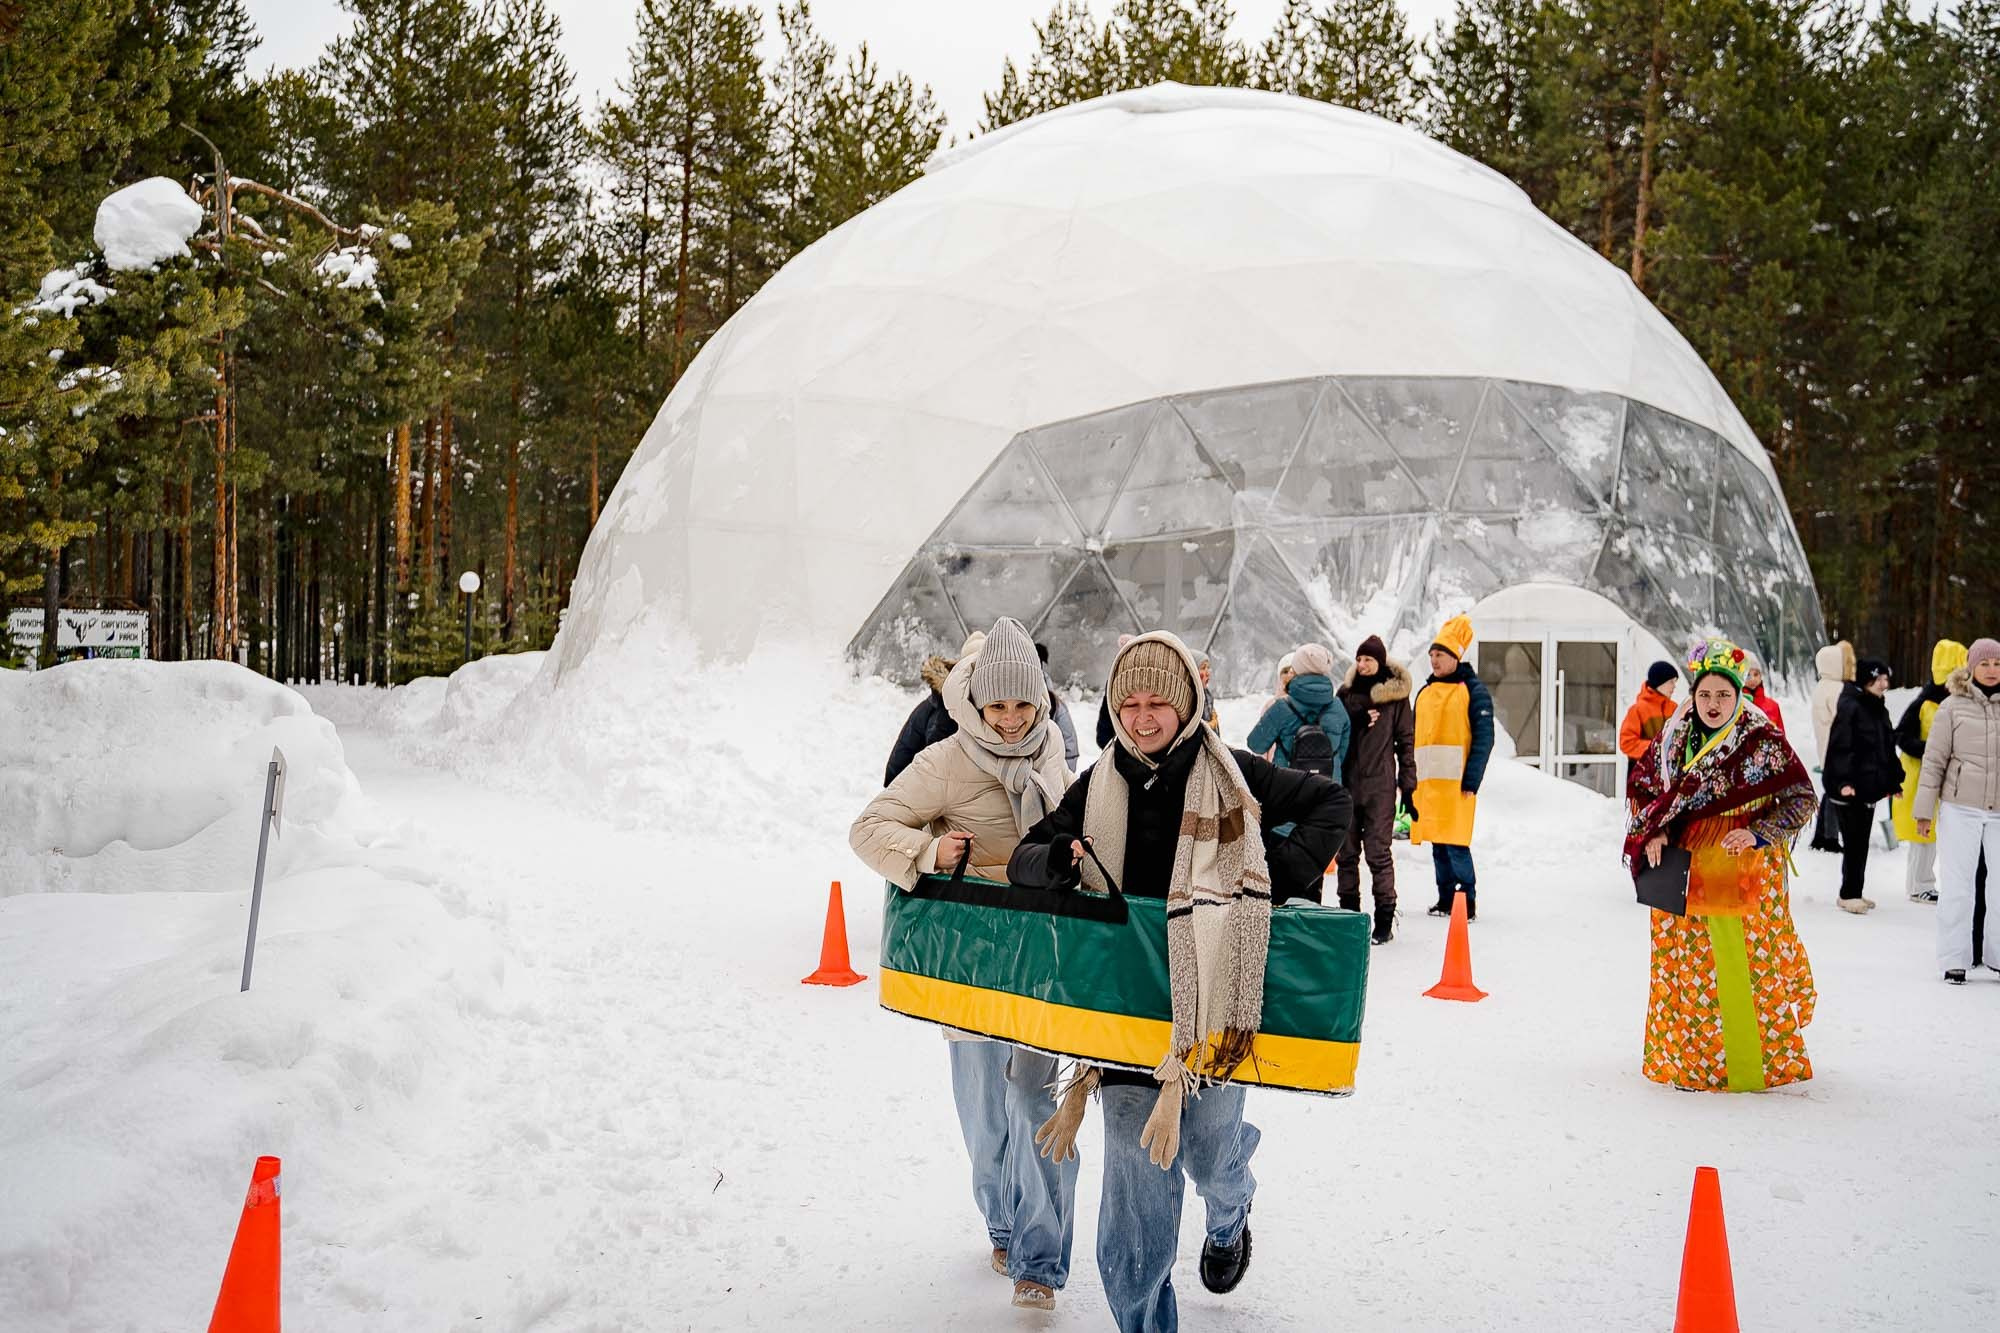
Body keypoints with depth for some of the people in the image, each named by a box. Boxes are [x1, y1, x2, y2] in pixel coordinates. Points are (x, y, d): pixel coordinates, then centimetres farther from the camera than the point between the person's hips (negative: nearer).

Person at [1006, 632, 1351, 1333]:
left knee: (1209, 1150, 17)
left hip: (1210, 1002, -1)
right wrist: (1056, 859, -18)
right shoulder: (1099, 787, 2)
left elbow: (1328, 802, 7)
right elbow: (1024, 862, 5)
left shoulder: (1231, 774, -3)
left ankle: (1229, 1219, 55)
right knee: (1136, 1172, -2)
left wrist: (1281, 876, -6)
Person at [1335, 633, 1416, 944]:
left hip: (1380, 782, -4)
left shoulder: (1397, 694, 1)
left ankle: (1385, 920, -2)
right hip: (1346, 782, 4)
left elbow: (1406, 741, 3)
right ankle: (1348, 913, 17)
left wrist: (1408, 785, 0)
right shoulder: (1348, 691, 10)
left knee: (1379, 851, -6)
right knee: (1346, 851, 8)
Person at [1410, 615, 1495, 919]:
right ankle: (1445, 899, 17)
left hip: (1456, 781, -6)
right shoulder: (1426, 691, 18)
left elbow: (1483, 738, -7)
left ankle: (1467, 901, -2)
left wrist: (1472, 780, -15)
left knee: (1455, 844, -10)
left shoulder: (1473, 690, -2)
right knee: (1437, 844, 9)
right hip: (1426, 780, 6)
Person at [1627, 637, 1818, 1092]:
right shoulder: (1673, 739, 5)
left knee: (1746, 965, -4)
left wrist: (1758, 833, -19)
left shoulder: (1763, 741, -9)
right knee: (1685, 965, 9)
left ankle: (1752, 1062, 8)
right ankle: (1686, 1057, 22)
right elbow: (1645, 790, 17)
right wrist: (1652, 836, 0)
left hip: (1745, 875, -4)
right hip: (1682, 874, 5)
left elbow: (1803, 799, -6)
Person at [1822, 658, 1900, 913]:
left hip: (1869, 787, 9)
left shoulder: (1879, 710, 15)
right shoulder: (1849, 707, -13)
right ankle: (1849, 894, 2)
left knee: (1860, 843, 13)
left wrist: (1893, 781, 20)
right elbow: (1841, 747, -19)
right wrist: (1844, 781, -26)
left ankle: (1855, 892, 21)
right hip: (1849, 789, -9)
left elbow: (1888, 749, 22)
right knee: (1854, 843, -6)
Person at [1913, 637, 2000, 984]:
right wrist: (1924, 809, -1)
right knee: (1957, 884, 2)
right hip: (1960, 807, -2)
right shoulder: (1953, 707, -1)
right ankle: (1955, 959, 11)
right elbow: (1934, 760, 0)